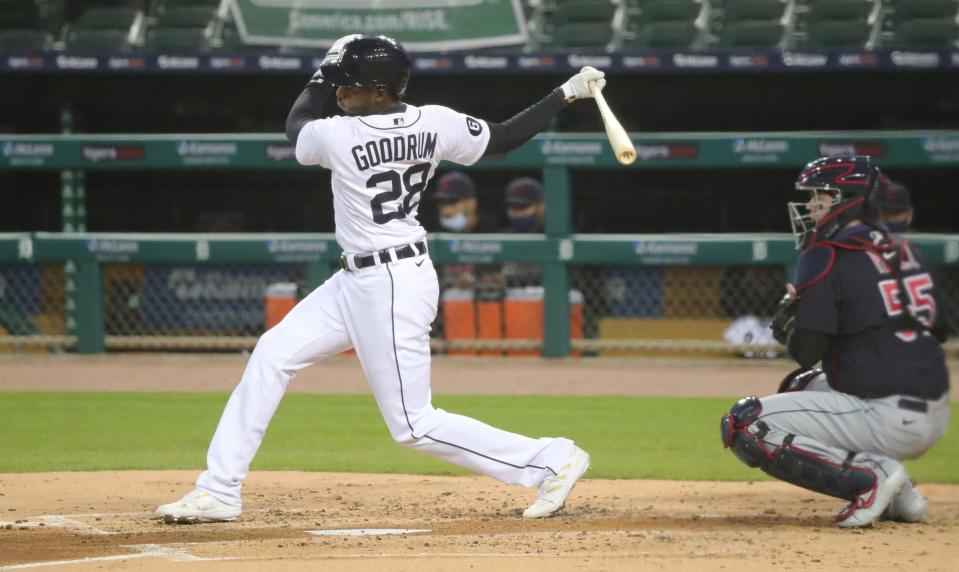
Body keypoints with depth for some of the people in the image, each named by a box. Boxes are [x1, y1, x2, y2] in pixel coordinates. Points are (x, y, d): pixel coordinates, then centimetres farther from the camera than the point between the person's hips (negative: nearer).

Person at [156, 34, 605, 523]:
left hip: (391, 289, -10)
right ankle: (219, 492, 11)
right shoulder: (435, 123, -3)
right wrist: (567, 93, 13)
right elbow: (503, 139, 6)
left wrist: (323, 71, 17)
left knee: (414, 425, -1)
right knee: (273, 354, 9)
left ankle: (552, 460, 3)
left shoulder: (338, 136, -21)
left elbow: (296, 125, 3)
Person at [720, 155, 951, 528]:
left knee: (743, 425, -7)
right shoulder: (906, 252, 14)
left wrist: (786, 319, 10)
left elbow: (805, 351, -13)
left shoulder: (826, 258, -8)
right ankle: (900, 496, 16)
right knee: (801, 387, 33)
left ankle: (870, 475, -14)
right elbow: (937, 331, 21)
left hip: (890, 422, -8)